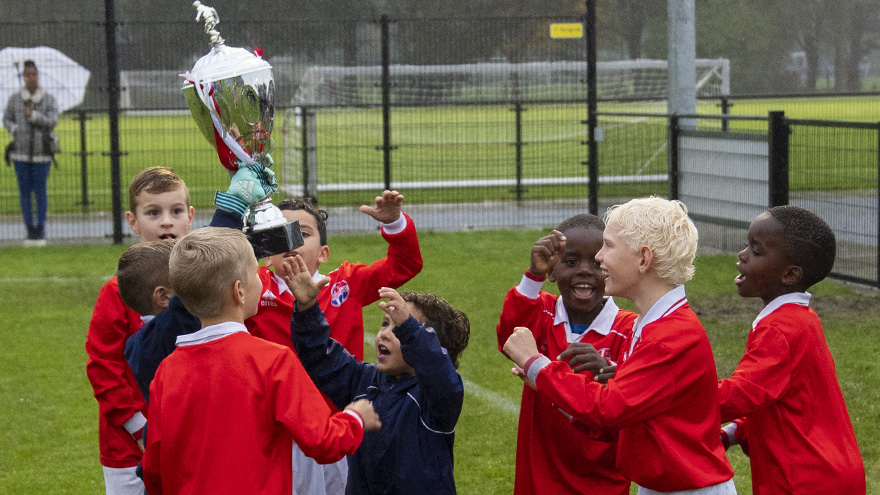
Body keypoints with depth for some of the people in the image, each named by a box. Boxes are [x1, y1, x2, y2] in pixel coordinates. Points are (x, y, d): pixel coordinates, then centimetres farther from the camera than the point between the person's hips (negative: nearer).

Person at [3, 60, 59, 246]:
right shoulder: (14, 99, 2)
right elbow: (6, 120, 12)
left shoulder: (49, 99, -1)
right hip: (21, 152, 1)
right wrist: (14, 129, -9)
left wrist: (33, 115, -24)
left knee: (40, 191, 1)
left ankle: (41, 230, 11)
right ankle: (30, 230, 10)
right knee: (24, 190, 3)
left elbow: (53, 121, -11)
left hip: (42, 153, -1)